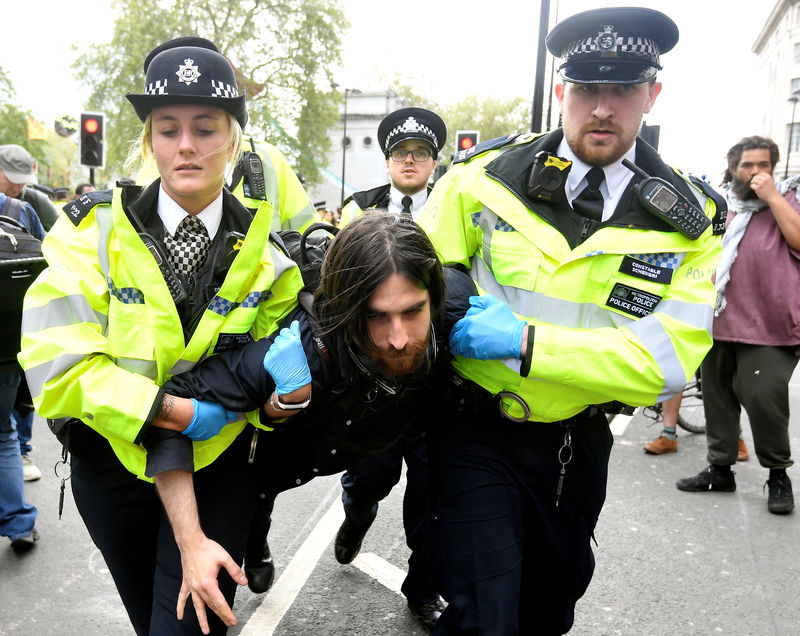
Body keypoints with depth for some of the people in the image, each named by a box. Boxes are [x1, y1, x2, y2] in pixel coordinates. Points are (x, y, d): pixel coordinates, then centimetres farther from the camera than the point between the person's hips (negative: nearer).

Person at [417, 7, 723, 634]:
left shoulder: (690, 220, -8)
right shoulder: (489, 175, -10)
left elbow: (666, 360, -17)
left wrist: (524, 341, -24)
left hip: (577, 444, 3)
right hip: (478, 433, -2)